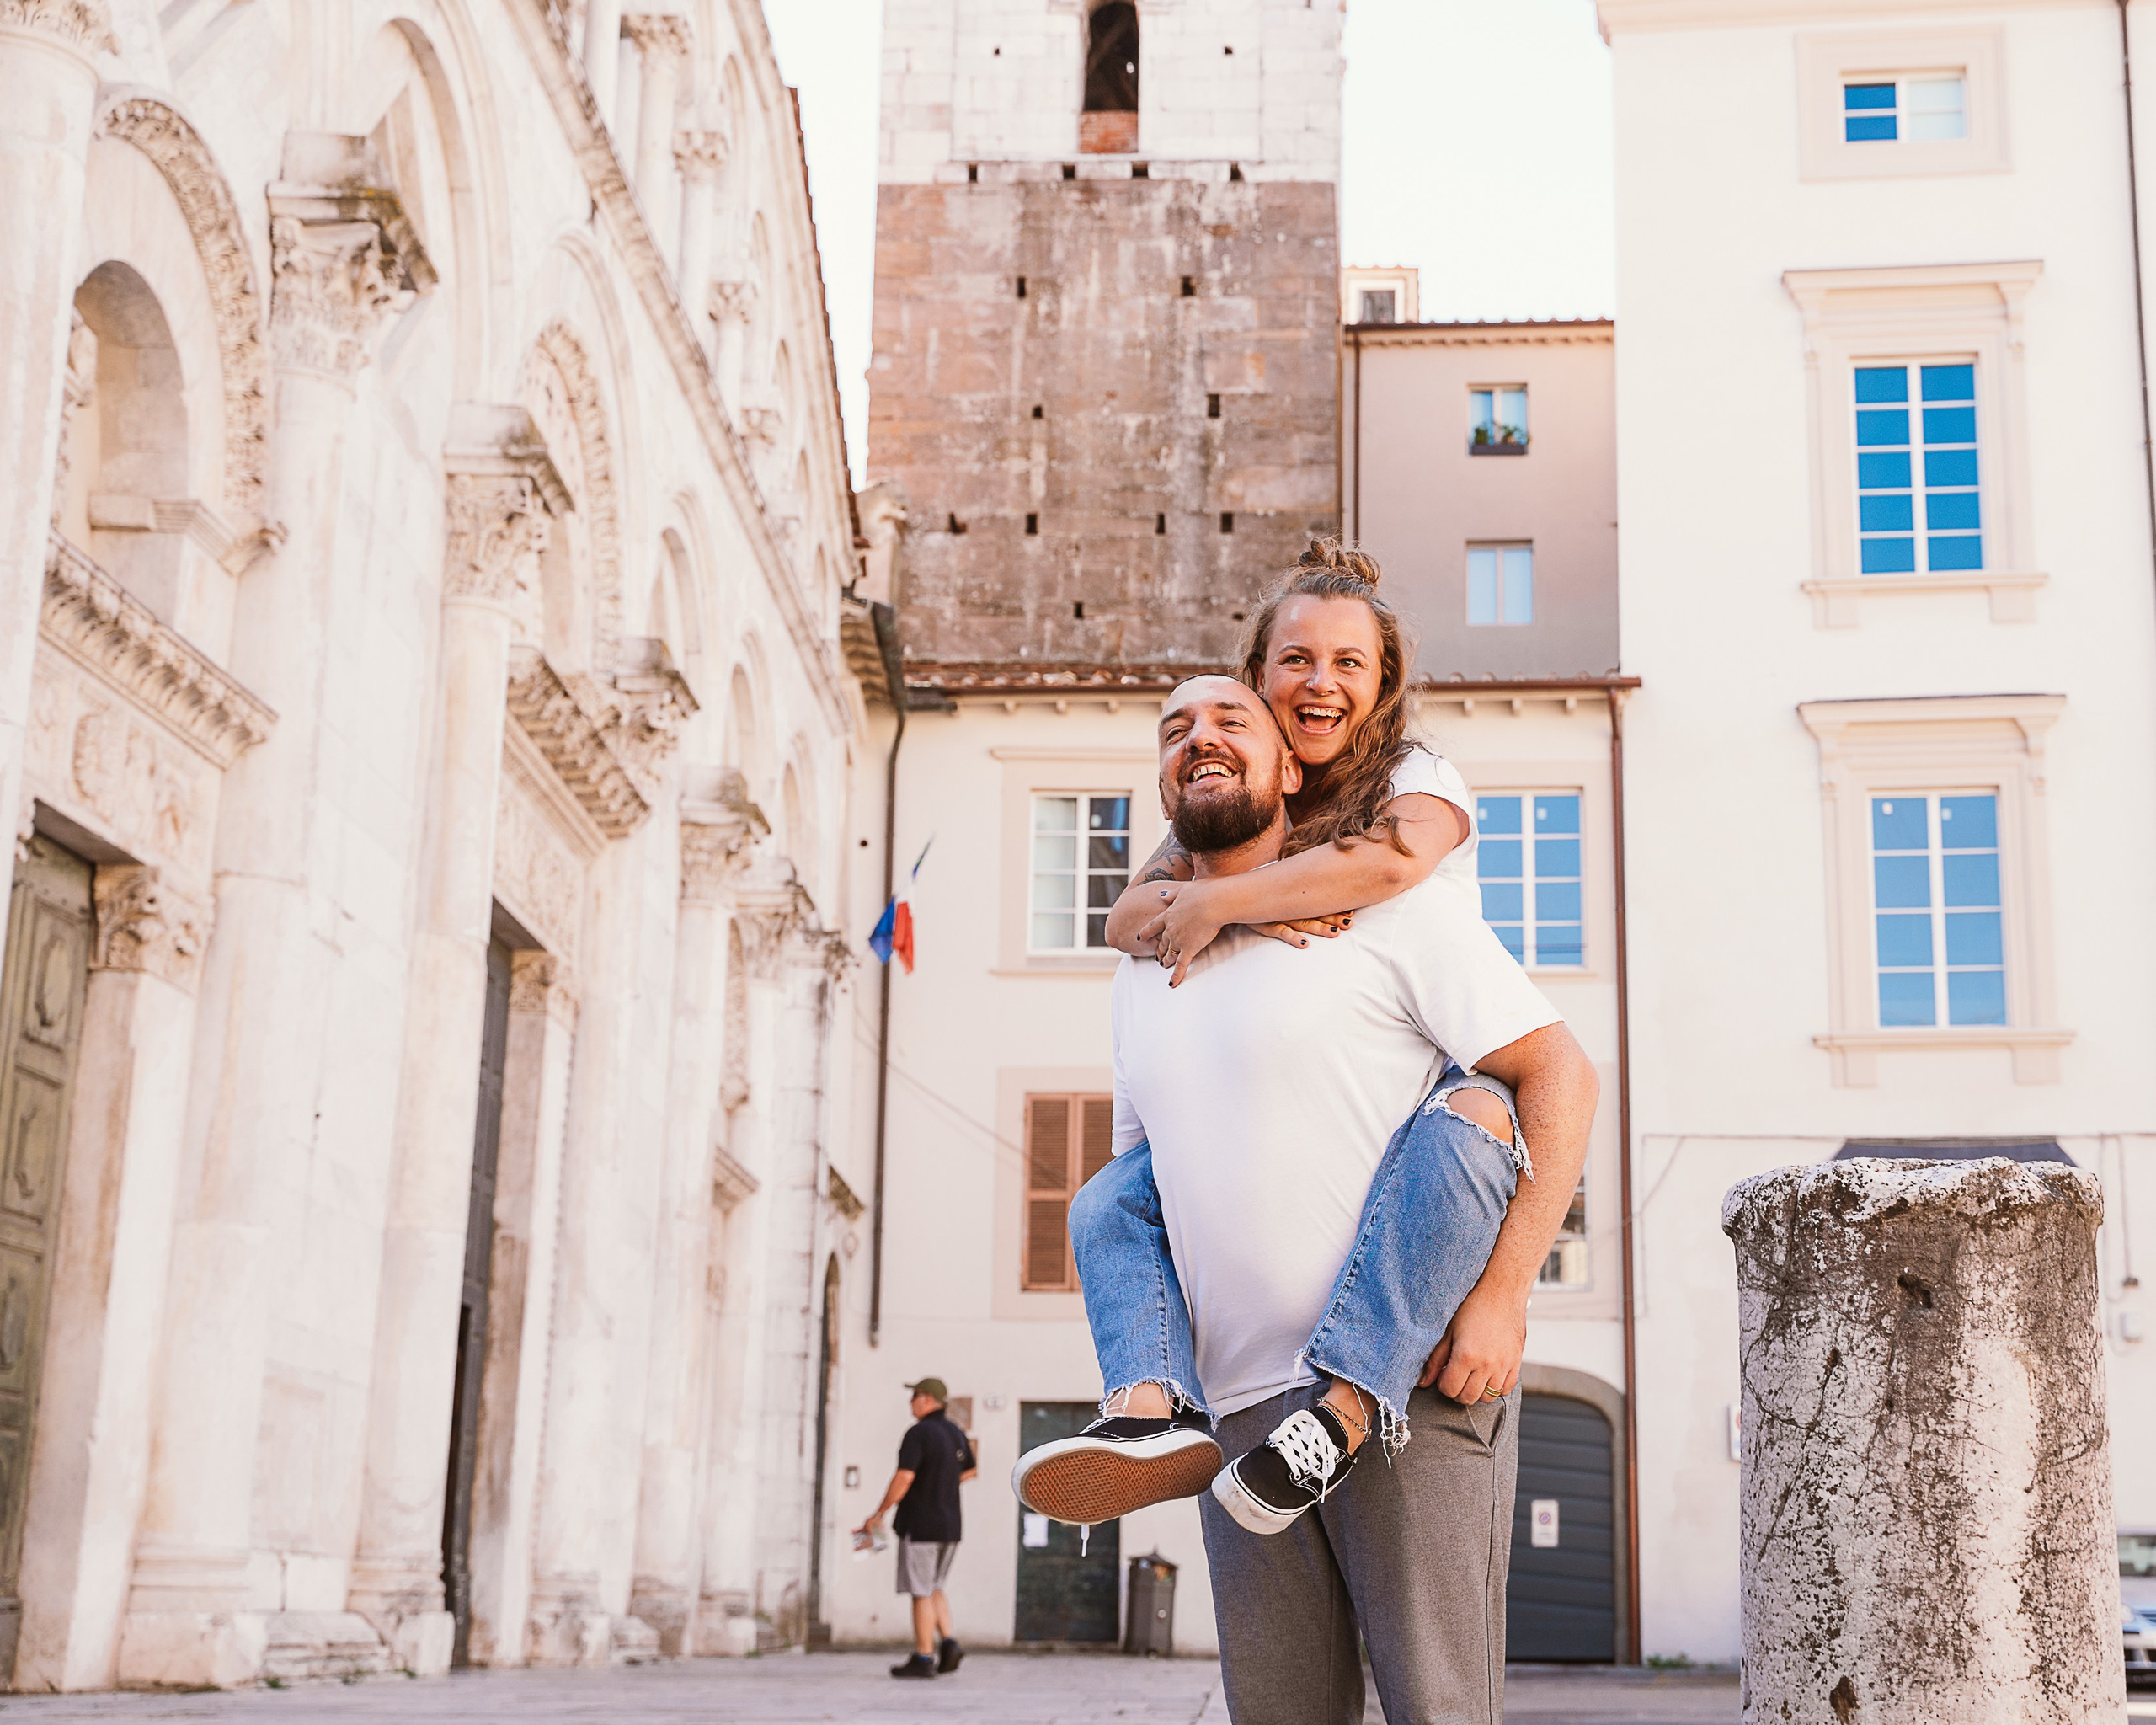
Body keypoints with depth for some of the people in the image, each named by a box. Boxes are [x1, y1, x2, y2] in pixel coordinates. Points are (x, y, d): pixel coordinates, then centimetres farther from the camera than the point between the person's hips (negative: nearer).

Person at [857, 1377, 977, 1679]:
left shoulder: (918, 1433, -14)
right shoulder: (956, 1434, 10)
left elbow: (904, 1477, -22)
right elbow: (970, 1471, 26)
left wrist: (878, 1516, -15)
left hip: (920, 1526, -8)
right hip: (950, 1526, 8)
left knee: (921, 1593, -1)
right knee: (933, 1589, 19)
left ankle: (923, 1659, 1)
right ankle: (949, 1643, 4)